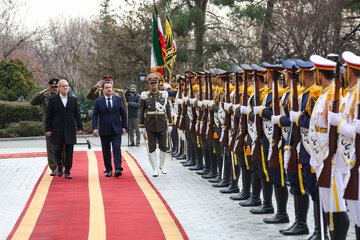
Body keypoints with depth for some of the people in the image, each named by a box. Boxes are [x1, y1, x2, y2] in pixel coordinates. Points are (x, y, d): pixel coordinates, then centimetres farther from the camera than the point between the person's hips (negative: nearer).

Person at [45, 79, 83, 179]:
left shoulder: (73, 99, 8)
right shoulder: (53, 99, 2)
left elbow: (77, 115, 9)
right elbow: (49, 116, 2)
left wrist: (79, 128, 2)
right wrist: (48, 129, -3)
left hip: (70, 130, 1)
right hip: (57, 130, -1)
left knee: (69, 151, 0)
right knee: (57, 150, 1)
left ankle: (67, 171, 8)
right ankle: (59, 167, 25)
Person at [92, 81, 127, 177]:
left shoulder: (118, 99, 6)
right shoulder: (98, 101, 2)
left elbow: (123, 113, 10)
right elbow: (94, 115, 0)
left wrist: (124, 126, 5)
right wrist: (94, 128, -12)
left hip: (116, 129, 0)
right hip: (104, 130, 0)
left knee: (117, 149, -10)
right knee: (106, 151, 5)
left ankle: (118, 169, -16)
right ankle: (108, 170, 12)